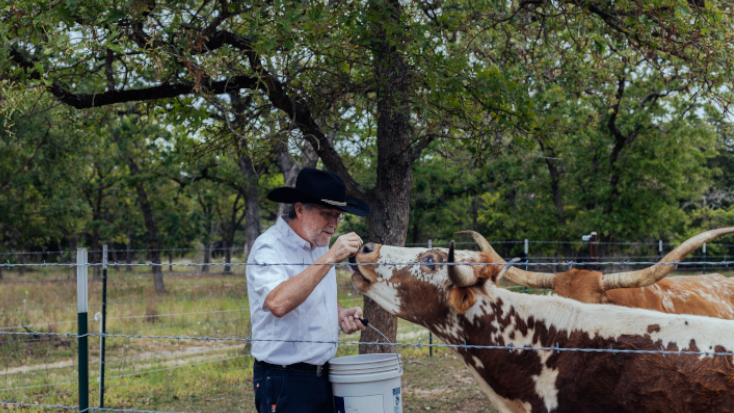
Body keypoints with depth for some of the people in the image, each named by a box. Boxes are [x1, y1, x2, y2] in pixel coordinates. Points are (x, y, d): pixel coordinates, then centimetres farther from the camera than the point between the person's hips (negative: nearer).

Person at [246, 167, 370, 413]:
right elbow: (278, 303, -33)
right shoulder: (269, 247, -14)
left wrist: (340, 314, 5)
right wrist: (329, 259, -33)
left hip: (322, 377, 8)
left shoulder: (319, 245, 12)